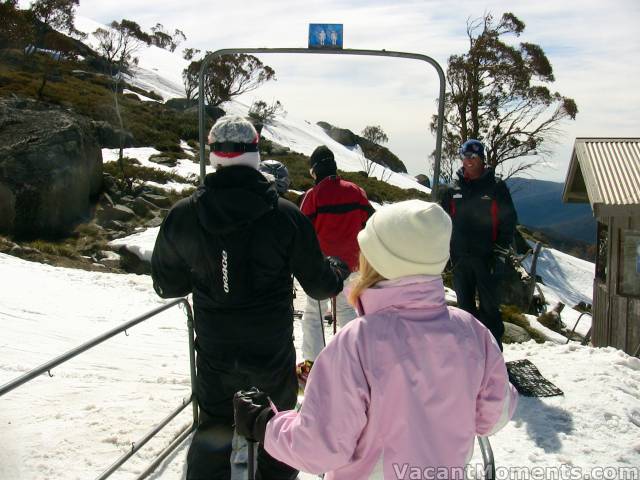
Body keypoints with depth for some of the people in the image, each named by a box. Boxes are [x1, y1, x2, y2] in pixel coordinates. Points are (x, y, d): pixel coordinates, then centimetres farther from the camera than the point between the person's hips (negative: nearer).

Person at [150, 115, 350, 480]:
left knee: (214, 435, 20)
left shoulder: (183, 216, -10)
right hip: (273, 354, -1)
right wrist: (340, 269, 15)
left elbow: (167, 285, 1)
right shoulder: (286, 216, -16)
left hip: (214, 355, 2)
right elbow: (320, 284, -8)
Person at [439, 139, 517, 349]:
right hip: (460, 258, 4)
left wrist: (499, 255, -9)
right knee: (465, 306, 11)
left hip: (487, 258, -4)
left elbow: (509, 222, -3)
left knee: (489, 306, 1)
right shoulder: (453, 190, 9)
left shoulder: (496, 187, -1)